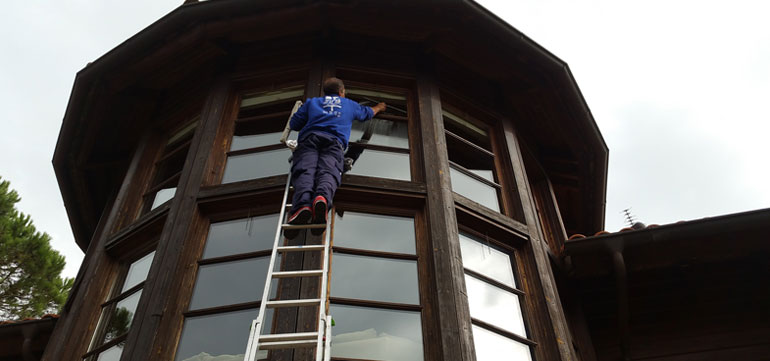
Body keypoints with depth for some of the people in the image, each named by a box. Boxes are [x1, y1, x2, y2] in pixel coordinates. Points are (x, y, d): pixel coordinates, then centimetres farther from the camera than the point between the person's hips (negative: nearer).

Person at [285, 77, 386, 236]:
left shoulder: (312, 102, 33)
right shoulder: (349, 104, 36)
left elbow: (294, 124, 29)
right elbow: (367, 113, 54)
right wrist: (378, 107, 77)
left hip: (309, 138, 0)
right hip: (334, 141, 0)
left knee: (304, 171, -20)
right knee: (328, 171, -22)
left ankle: (303, 204, -50)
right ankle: (322, 197, -56)